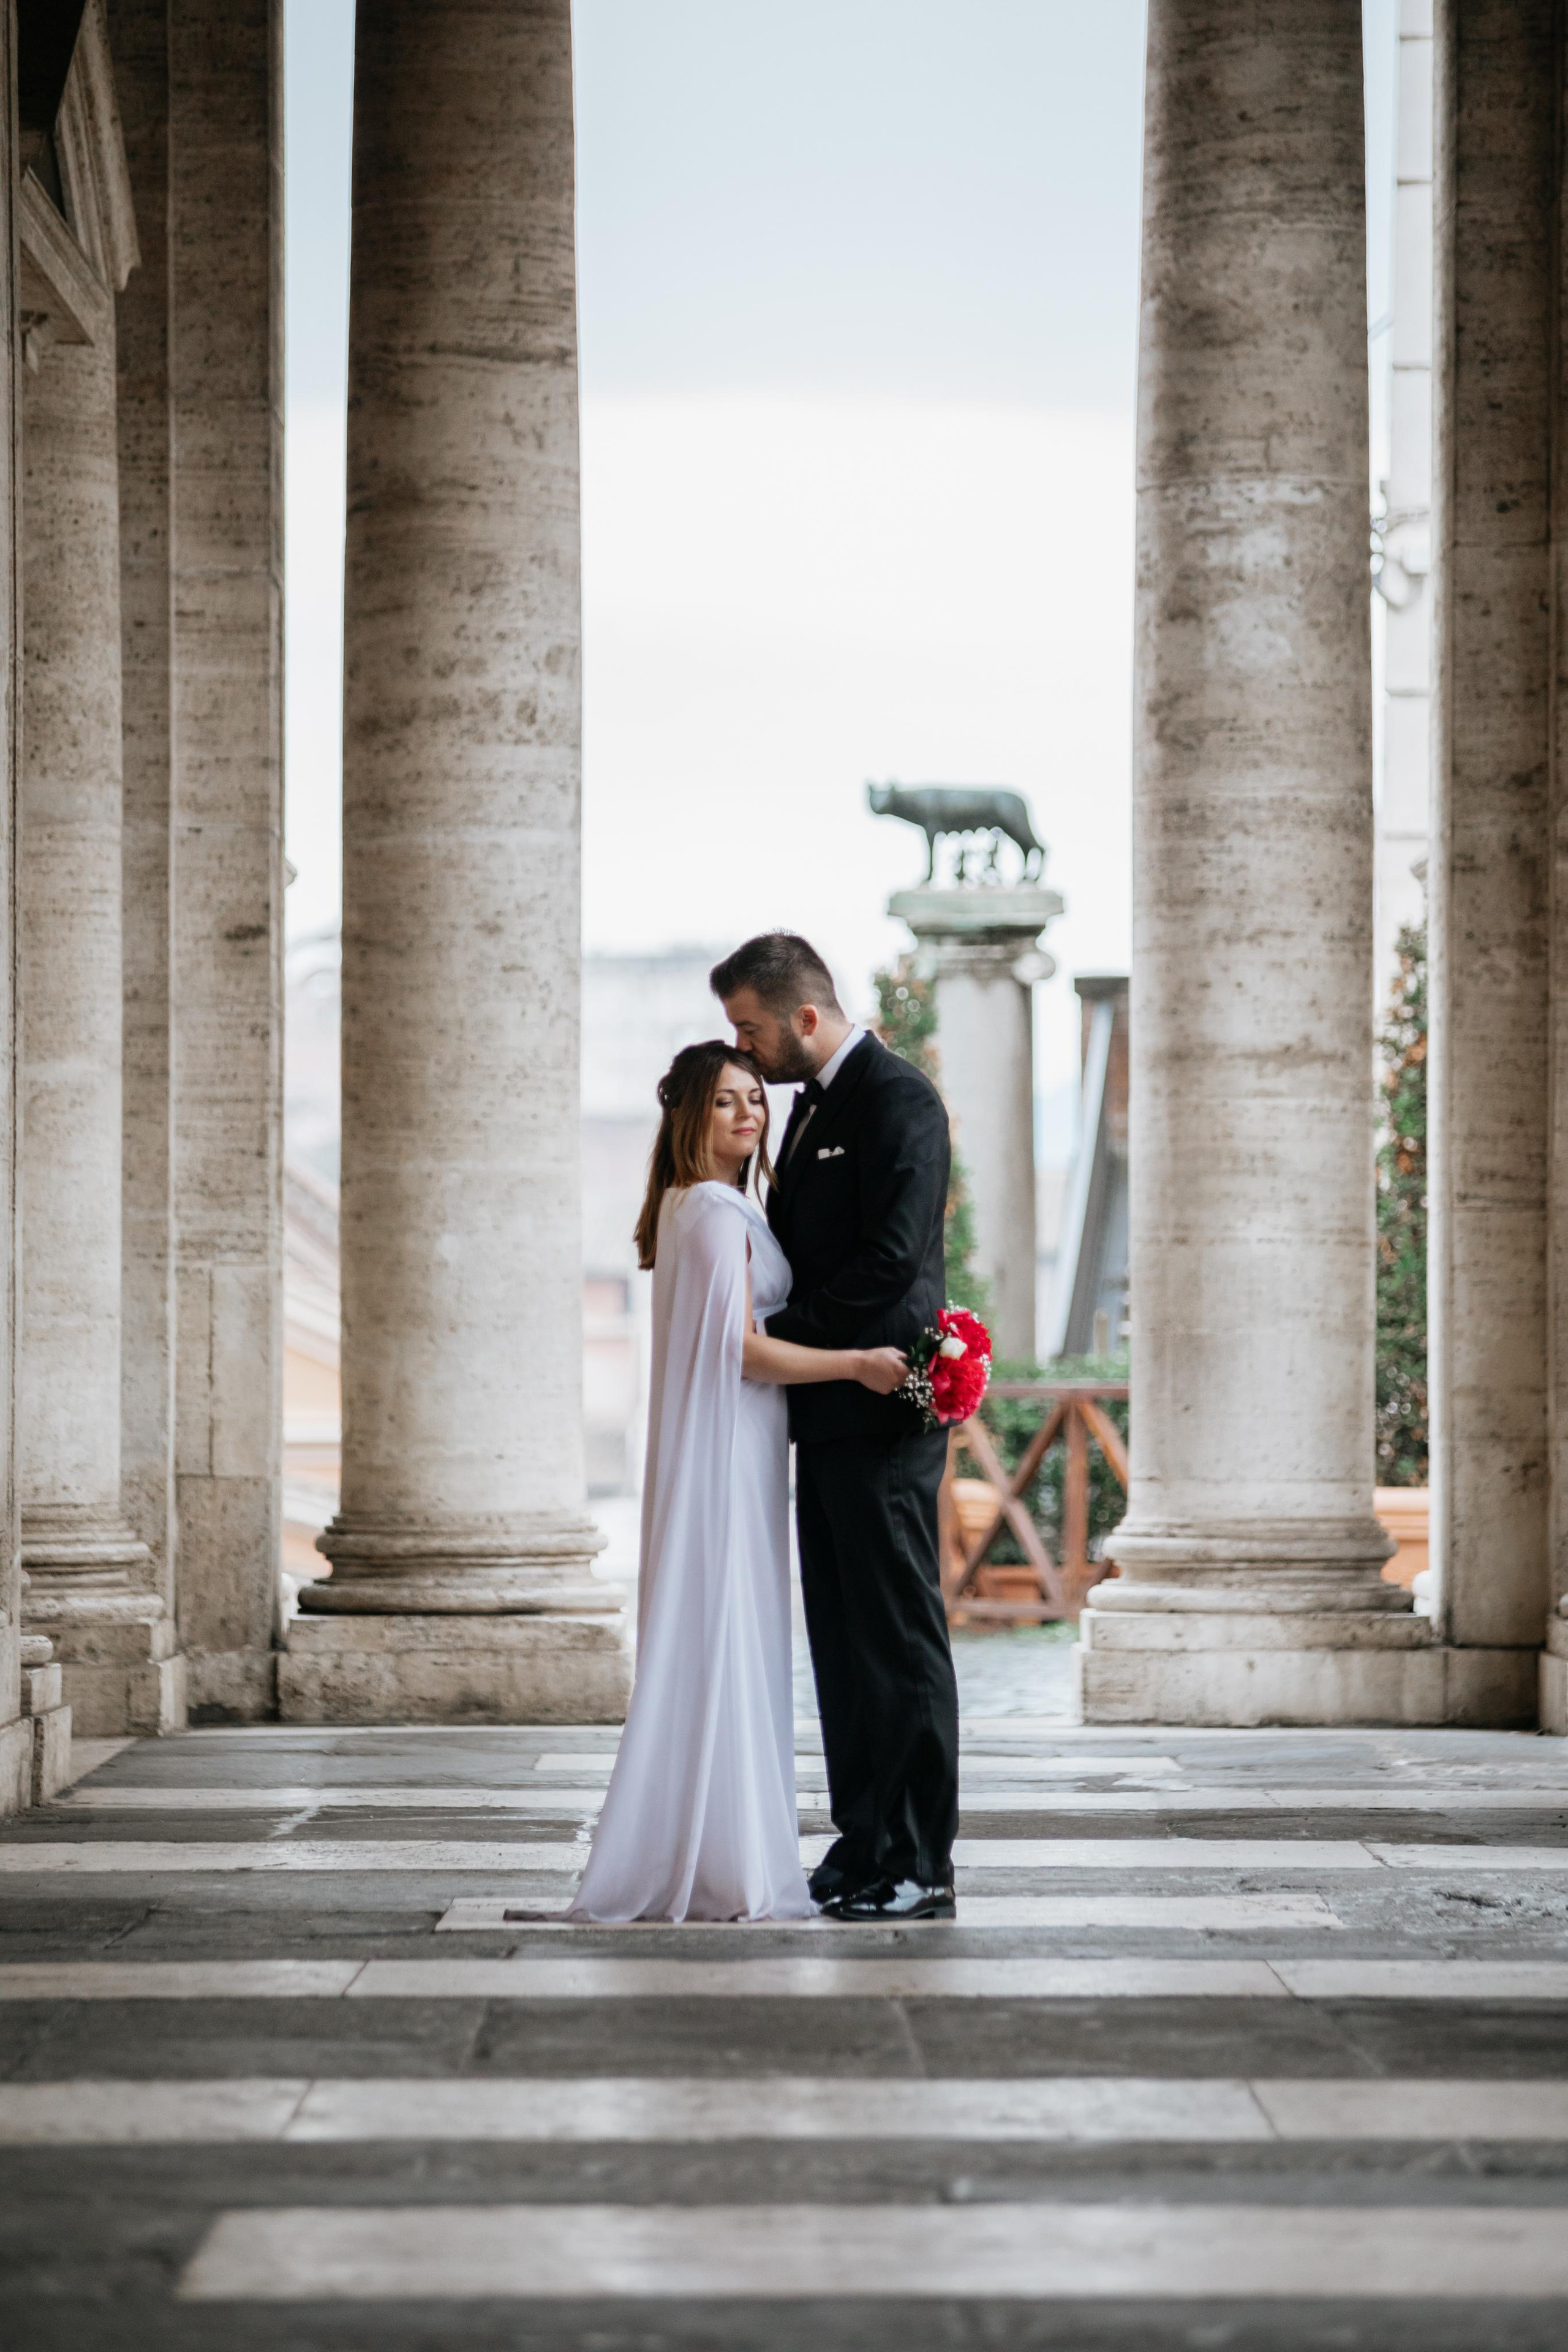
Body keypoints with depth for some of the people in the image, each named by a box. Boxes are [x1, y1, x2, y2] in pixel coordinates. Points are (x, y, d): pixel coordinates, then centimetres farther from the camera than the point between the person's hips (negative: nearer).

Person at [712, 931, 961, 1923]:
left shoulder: (899, 1100, -12)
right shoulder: (815, 1103, 17)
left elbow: (889, 1261, -20)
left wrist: (777, 1335, -15)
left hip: (882, 1413, -10)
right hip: (830, 1411, 10)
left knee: (901, 1636, -5)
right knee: (843, 1636, 12)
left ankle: (919, 1865, 0)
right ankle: (864, 1843, 18)